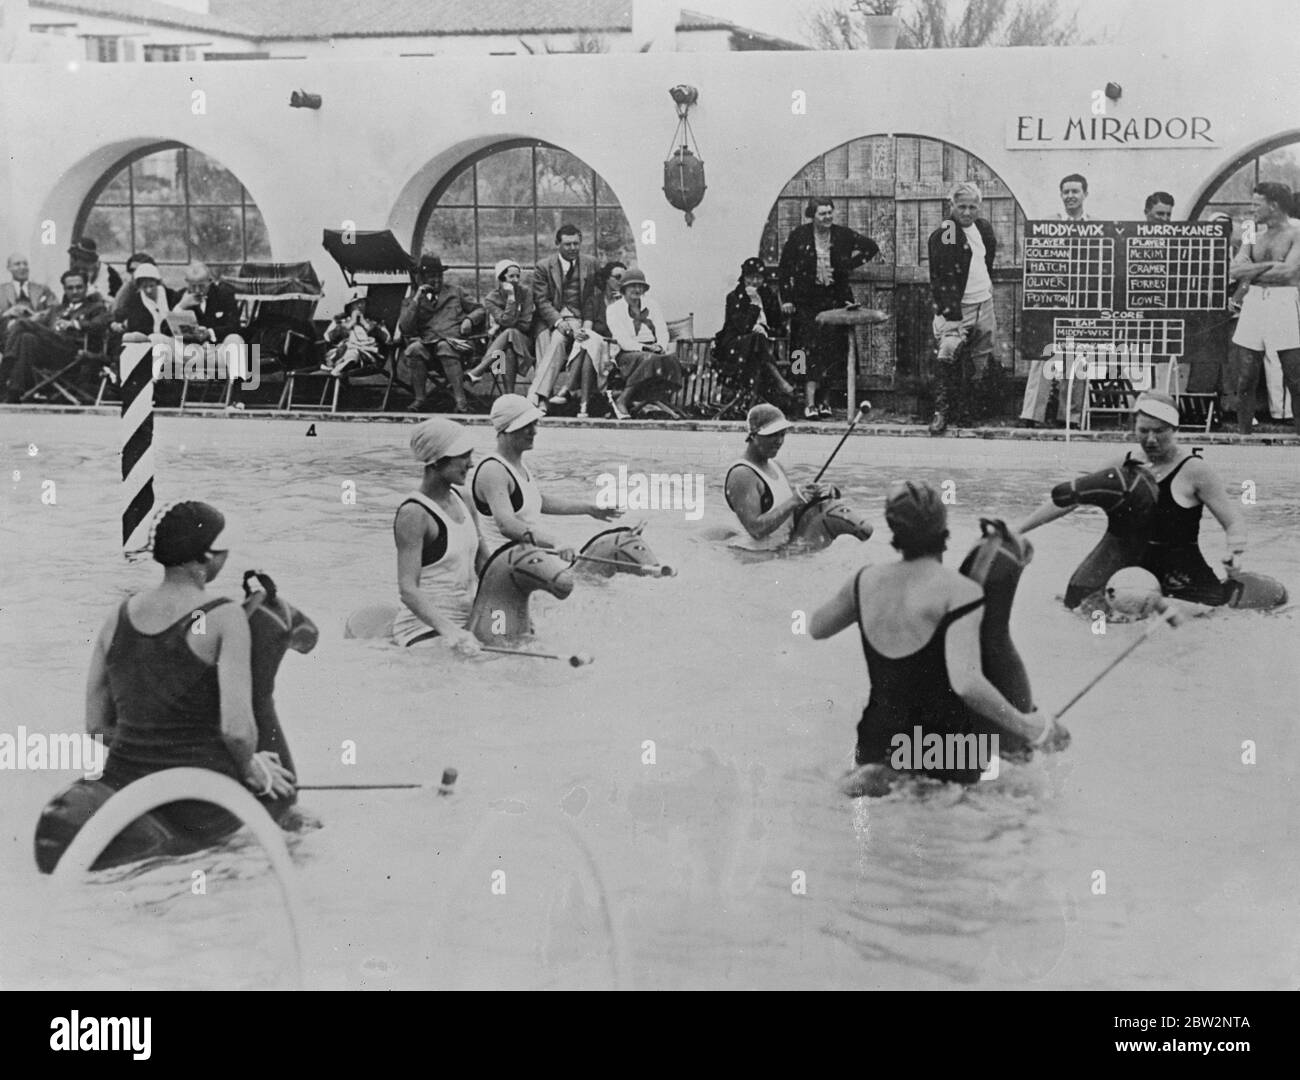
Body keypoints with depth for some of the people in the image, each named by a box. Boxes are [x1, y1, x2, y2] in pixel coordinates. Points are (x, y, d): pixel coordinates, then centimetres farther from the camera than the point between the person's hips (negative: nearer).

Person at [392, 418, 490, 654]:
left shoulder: (463, 502, 10)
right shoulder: (413, 514, -15)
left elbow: (484, 561, 20)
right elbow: (408, 590, -24)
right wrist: (449, 632, -38)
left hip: (465, 623, 8)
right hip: (424, 630, -8)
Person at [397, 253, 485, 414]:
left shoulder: (455, 292, 23)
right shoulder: (410, 301, 19)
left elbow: (480, 310, 23)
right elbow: (404, 328, 3)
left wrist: (469, 320, 1)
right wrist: (416, 300, -1)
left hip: (454, 341, -1)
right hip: (427, 343, 1)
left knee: (445, 347, -38)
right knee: (414, 349, -34)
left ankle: (460, 399, -45)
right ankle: (420, 399, -25)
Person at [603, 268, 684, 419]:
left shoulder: (652, 306, 16)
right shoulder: (613, 309, 3)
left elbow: (663, 333, 8)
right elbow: (622, 340, -9)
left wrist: (660, 347, -15)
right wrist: (645, 348, -23)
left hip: (654, 352, 4)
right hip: (627, 355, -4)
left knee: (670, 360, -31)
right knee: (649, 359, -38)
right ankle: (621, 401, -33)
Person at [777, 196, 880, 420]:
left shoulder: (842, 235, 3)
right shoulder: (798, 237, -1)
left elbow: (871, 247, 8)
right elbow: (786, 268, 2)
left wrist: (848, 265, -2)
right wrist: (787, 299, -4)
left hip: (835, 299, 2)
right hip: (807, 302, -2)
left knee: (832, 350, 1)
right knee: (811, 349, -10)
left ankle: (823, 400, 10)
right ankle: (810, 403, -13)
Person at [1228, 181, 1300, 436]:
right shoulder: (1254, 238, 16)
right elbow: (1234, 271, 3)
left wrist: (1251, 273, -2)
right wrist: (1269, 265, -8)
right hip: (1253, 305, 5)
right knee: (1245, 380, 2)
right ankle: (1243, 434, 10)